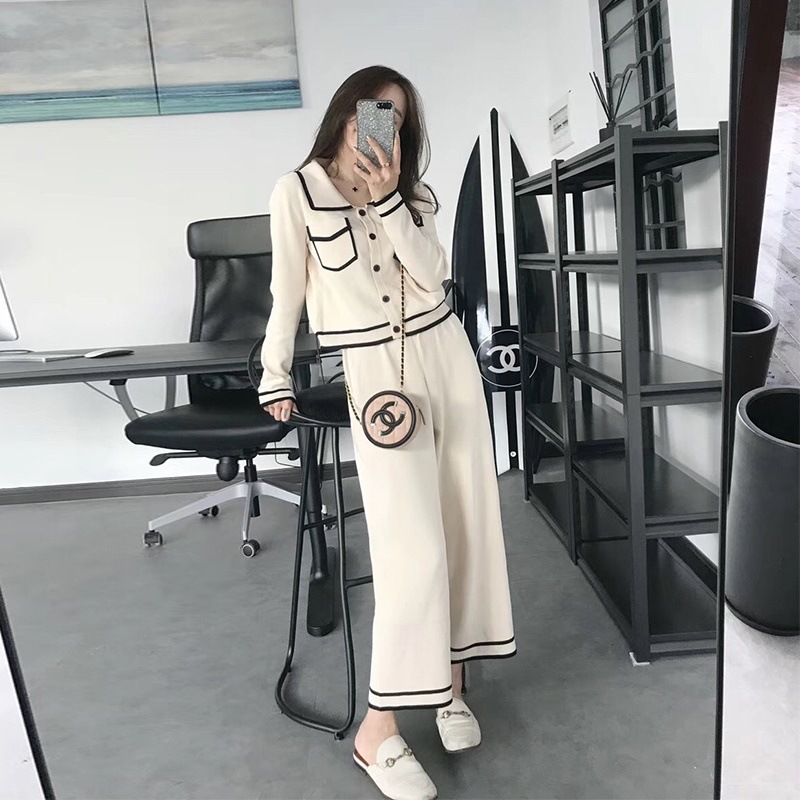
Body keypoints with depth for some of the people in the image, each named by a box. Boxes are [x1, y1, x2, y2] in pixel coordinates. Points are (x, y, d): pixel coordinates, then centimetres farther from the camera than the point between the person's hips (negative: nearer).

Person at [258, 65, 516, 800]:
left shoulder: (411, 193, 11)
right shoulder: (297, 191, -1)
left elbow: (433, 276, -4)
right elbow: (288, 291, 3)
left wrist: (387, 199, -11)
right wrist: (275, 378, 7)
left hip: (445, 357, 5)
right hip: (375, 373, -5)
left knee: (465, 524, 4)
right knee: (414, 547, -12)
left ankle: (450, 678, 23)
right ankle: (378, 731, 3)